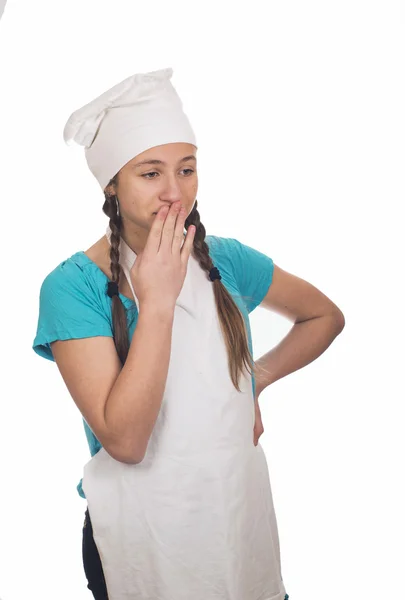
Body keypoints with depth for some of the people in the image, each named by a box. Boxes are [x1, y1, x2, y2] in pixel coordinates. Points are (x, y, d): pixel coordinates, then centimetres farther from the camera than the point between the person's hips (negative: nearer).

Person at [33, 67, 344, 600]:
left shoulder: (225, 261, -2)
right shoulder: (72, 287, -15)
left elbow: (325, 314, 15)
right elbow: (124, 441, -23)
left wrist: (261, 377, 1)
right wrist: (157, 302, -26)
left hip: (243, 512, 4)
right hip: (141, 533, -4)